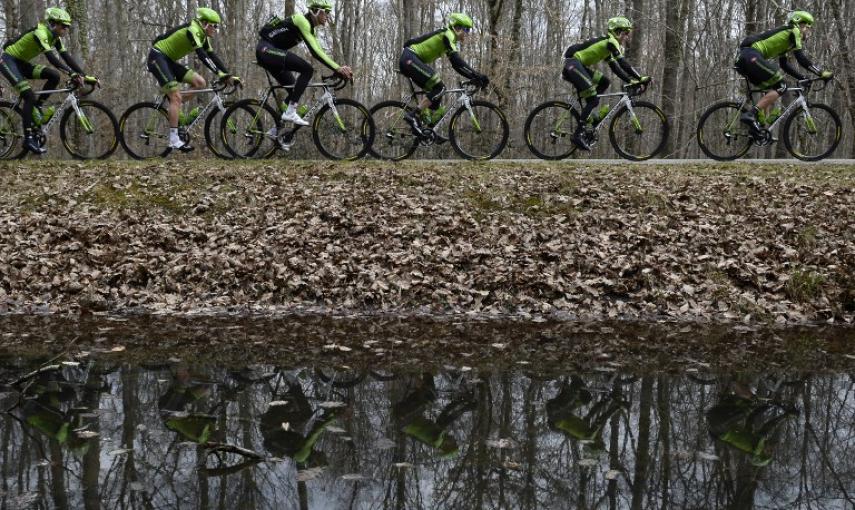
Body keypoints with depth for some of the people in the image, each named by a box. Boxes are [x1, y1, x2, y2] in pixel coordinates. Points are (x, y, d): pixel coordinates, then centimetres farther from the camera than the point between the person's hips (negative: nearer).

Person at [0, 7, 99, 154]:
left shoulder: (55, 37, 0)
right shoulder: (40, 33, -26)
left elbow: (67, 57, -3)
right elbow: (52, 57, -38)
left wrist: (85, 76, -13)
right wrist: (72, 74, -47)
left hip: (22, 63, 8)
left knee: (54, 76, -11)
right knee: (30, 96, -21)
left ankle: (37, 108, 0)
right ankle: (28, 138, -20)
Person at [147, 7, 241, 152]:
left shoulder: (203, 36, 7)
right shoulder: (193, 30, -21)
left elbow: (213, 56, 5)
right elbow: (202, 55, -33)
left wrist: (229, 76, -6)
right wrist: (221, 74, -40)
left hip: (169, 60, 9)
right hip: (157, 57, -9)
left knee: (200, 82, -3)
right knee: (176, 96, -17)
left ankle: (172, 109, 5)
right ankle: (174, 141, -17)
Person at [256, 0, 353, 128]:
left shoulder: (310, 28, 15)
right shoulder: (302, 20, -14)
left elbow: (318, 51, 12)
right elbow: (315, 51, -23)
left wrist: (339, 69, 1)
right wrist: (337, 68, -26)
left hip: (267, 53, 10)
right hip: (266, 49, -10)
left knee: (294, 89, 9)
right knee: (307, 69, -20)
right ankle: (290, 112, -21)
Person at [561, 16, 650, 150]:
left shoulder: (607, 46, 23)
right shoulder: (610, 41, -6)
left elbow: (616, 68, 22)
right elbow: (622, 63, -14)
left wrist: (631, 81, 13)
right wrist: (640, 78, -13)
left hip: (579, 65, 10)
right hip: (572, 63, -10)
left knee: (604, 82, 11)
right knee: (593, 100, -13)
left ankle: (587, 112, 8)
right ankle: (579, 134, -13)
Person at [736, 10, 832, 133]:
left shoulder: (784, 36, 31)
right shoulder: (793, 32, 4)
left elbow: (784, 65, 32)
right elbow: (801, 58, -5)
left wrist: (803, 78, 26)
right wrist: (821, 73, -2)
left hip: (743, 58, 10)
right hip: (752, 56, -10)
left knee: (773, 89, 16)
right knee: (780, 87, -8)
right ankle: (750, 114, -20)